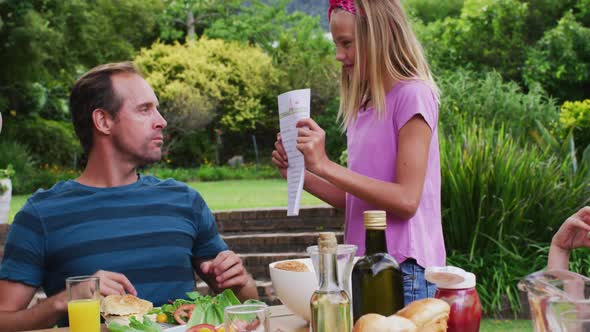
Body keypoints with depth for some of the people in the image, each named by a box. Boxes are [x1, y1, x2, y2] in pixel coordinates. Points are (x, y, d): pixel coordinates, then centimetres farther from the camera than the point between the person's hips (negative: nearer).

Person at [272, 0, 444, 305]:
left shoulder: (413, 95, -10)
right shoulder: (363, 106, 12)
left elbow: (406, 201, -17)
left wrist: (325, 166, -20)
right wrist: (299, 174, 2)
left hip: (404, 271, -7)